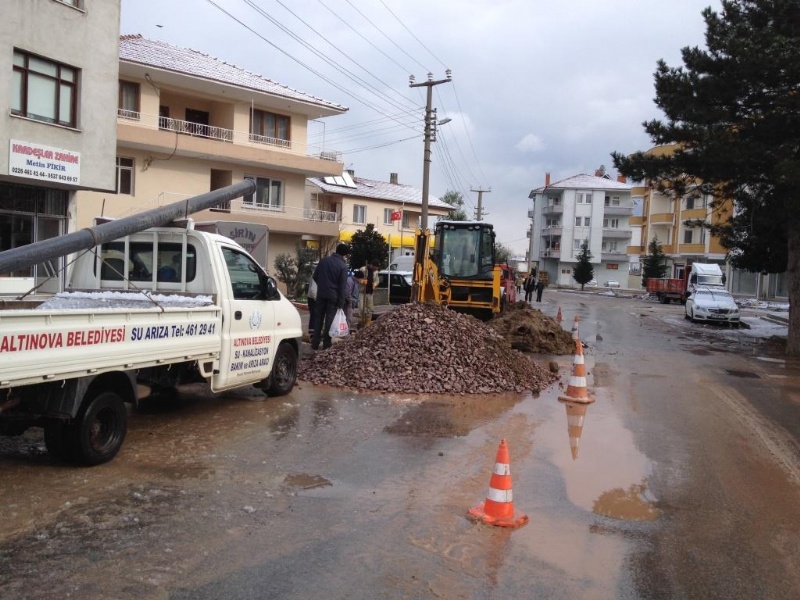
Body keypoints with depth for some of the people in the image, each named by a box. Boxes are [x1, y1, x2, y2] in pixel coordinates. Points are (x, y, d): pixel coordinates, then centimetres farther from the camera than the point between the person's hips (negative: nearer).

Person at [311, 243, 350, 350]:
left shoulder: (324, 260, 2)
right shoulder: (343, 266, -11)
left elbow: (315, 276, 8)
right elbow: (342, 286, -12)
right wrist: (341, 303, -8)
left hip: (321, 294, 4)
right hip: (333, 296, -3)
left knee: (318, 318, 10)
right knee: (329, 318, 7)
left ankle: (315, 343, 11)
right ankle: (327, 343, 11)